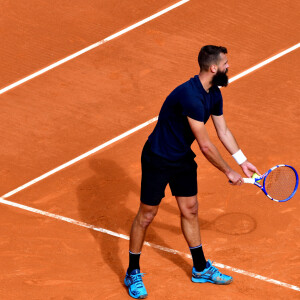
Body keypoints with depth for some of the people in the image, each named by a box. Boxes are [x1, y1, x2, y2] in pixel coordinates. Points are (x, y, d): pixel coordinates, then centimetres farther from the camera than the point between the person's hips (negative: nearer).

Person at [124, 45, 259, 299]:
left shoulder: (214, 94, -2)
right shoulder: (190, 96, -32)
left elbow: (223, 131, 12)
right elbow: (206, 146, -28)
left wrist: (243, 161, 12)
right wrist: (229, 172, -17)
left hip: (183, 159, 9)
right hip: (158, 161, -8)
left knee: (190, 211, 16)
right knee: (147, 215, 3)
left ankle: (201, 268, 30)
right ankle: (133, 274, 18)